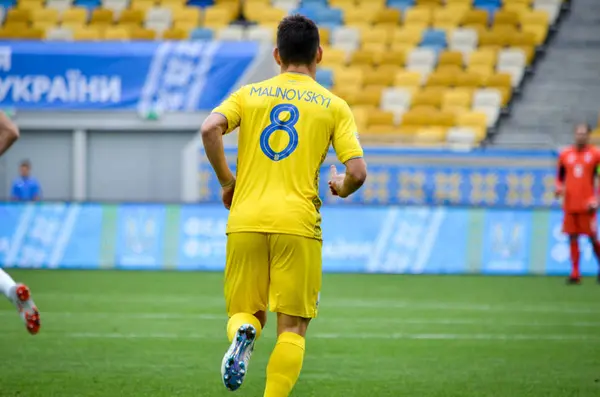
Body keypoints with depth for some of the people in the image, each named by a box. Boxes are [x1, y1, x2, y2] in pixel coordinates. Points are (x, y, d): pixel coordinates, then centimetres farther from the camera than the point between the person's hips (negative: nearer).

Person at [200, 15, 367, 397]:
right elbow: (358, 172, -4)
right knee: (292, 329, 6)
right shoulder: (334, 106, 7)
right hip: (298, 222, -2)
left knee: (246, 311, 15)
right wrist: (342, 188, 19)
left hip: (245, 221, 2)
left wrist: (226, 180, 5)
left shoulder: (249, 93, 11)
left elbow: (210, 129, -8)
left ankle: (242, 332, -19)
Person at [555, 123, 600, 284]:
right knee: (573, 237, 2)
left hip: (586, 204, -3)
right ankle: (575, 273, 6)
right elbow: (560, 177, 17)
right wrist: (559, 188, -3)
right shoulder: (565, 155, 9)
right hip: (570, 203, 3)